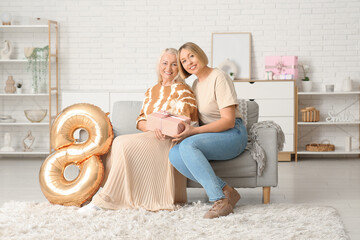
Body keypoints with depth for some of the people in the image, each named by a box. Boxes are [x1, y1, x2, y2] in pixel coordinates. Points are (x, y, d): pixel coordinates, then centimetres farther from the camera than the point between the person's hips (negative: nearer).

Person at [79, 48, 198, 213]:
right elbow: (140, 120, 12)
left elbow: (188, 122, -11)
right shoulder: (151, 91, 20)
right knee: (117, 144, -19)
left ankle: (106, 200, -25)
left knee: (124, 144, -26)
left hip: (171, 141, -7)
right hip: (149, 137, 7)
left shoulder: (182, 91, 0)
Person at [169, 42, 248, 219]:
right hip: (211, 136, 8)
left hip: (233, 134, -8)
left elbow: (228, 121, -17)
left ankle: (220, 200, -31)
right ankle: (226, 191, -19)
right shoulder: (196, 84, 16)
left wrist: (194, 131, -23)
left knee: (188, 145, -33)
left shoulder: (219, 78, -10)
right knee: (174, 155, -20)